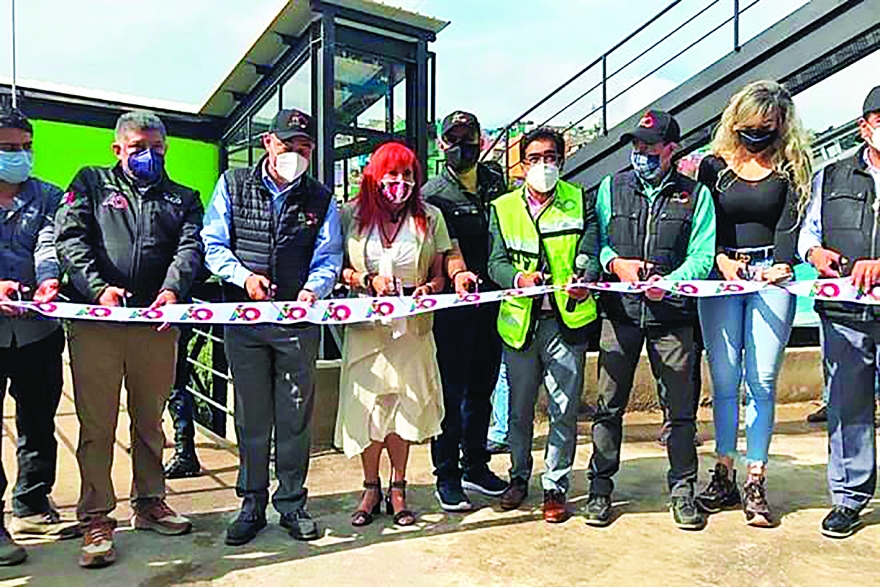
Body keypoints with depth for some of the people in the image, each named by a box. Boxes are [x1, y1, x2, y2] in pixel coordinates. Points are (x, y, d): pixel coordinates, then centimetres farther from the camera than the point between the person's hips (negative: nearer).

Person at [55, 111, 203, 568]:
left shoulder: (183, 199, 18)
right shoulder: (91, 183, 14)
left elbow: (190, 247, 2)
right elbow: (69, 238, 0)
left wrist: (172, 291, -17)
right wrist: (99, 288, -15)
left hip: (157, 323, 2)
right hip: (95, 320, -2)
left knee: (150, 419, 12)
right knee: (96, 423, 2)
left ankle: (149, 503, 26)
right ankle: (96, 518, 13)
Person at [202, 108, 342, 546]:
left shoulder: (321, 200, 7)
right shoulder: (233, 185, 6)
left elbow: (328, 259, 0)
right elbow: (212, 245, 3)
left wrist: (313, 289, -20)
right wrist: (243, 275, -15)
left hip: (299, 319, 0)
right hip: (243, 318, 0)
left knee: (295, 414, 7)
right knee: (251, 414, 9)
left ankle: (292, 503, 23)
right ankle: (252, 504, 24)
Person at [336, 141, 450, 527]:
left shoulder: (430, 218, 8)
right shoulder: (352, 215, 5)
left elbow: (439, 276, 9)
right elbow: (336, 268, 7)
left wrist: (427, 288, -13)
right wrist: (368, 281, -10)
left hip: (412, 326, 1)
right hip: (365, 325, 0)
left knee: (405, 406, 3)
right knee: (367, 405, 1)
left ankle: (398, 490, 20)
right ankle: (371, 488, 20)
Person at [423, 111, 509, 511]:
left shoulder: (496, 184, 13)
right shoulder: (434, 193, -2)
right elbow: (447, 244, -17)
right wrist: (458, 272, -35)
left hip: (491, 299, 5)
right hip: (452, 303, -5)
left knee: (482, 388, 14)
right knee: (451, 391, 1)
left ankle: (476, 467, 29)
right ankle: (447, 477, 14)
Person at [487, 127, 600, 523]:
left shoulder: (580, 201, 9)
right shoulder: (503, 207, 10)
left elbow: (589, 254, -1)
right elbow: (496, 263, 1)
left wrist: (584, 279, -24)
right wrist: (519, 277, -21)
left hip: (567, 317, -1)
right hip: (519, 319, 1)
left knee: (564, 409, 3)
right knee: (519, 408, 12)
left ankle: (556, 486, 20)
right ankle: (519, 477, 33)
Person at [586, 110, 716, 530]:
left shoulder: (696, 195, 7)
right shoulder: (612, 188, 11)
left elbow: (702, 256, -1)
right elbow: (596, 240, 9)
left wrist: (669, 282, -19)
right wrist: (616, 263, -11)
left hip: (673, 314, 0)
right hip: (620, 311, 1)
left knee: (681, 408, 7)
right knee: (609, 404, 4)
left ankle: (682, 490, 23)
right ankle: (600, 489, 17)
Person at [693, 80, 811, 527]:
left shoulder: (791, 169, 7)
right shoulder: (714, 165, 10)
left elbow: (789, 223, -6)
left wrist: (781, 264, -23)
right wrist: (721, 259, -13)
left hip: (771, 276, -1)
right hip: (721, 274, 1)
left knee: (762, 381, -2)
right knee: (724, 379, 3)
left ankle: (755, 484, 9)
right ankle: (723, 476, 15)